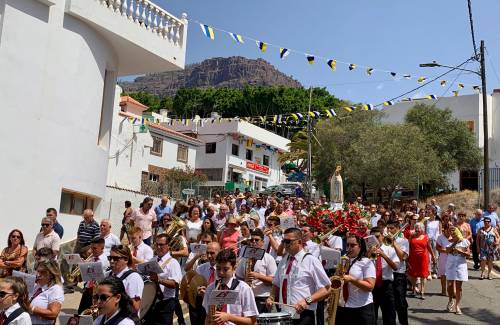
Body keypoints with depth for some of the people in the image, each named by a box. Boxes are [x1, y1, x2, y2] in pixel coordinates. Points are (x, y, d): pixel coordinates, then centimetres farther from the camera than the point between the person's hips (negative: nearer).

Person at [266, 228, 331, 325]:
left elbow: (326, 289, -9)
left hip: (303, 316, -5)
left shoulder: (311, 261, -9)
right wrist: (272, 297, 2)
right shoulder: (284, 261, 9)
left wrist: (307, 300, -21)